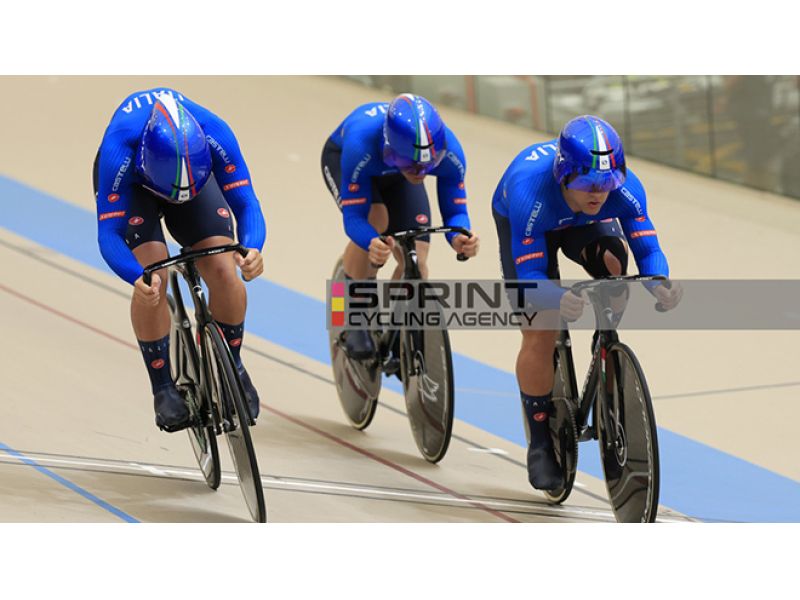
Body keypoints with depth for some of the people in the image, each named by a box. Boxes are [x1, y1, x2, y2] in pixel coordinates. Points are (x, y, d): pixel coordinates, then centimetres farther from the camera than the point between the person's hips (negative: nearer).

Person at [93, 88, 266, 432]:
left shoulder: (214, 133, -37)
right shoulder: (120, 149, -42)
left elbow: (246, 203, -32)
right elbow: (108, 235, -41)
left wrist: (252, 249, -54)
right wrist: (138, 278, -60)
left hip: (196, 171, 2)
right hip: (132, 183, -2)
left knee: (224, 272, -16)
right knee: (153, 279, -24)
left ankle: (232, 368, 10)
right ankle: (163, 388, -8)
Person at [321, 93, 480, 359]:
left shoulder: (449, 151, -37)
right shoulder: (361, 146, -46)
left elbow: (455, 210, -26)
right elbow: (354, 217, -41)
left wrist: (458, 238, -50)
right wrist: (372, 244, -63)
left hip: (396, 176, 3)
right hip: (340, 156, -3)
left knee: (415, 263, -14)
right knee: (374, 219, -33)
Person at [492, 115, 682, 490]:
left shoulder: (625, 188, -35)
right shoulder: (530, 190, -43)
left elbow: (648, 249, -28)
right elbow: (530, 276, -41)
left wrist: (659, 283, -50)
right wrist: (559, 299, -62)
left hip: (584, 224, 2)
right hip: (521, 226, -2)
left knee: (613, 261, -31)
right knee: (539, 335, -12)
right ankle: (540, 442, 5)